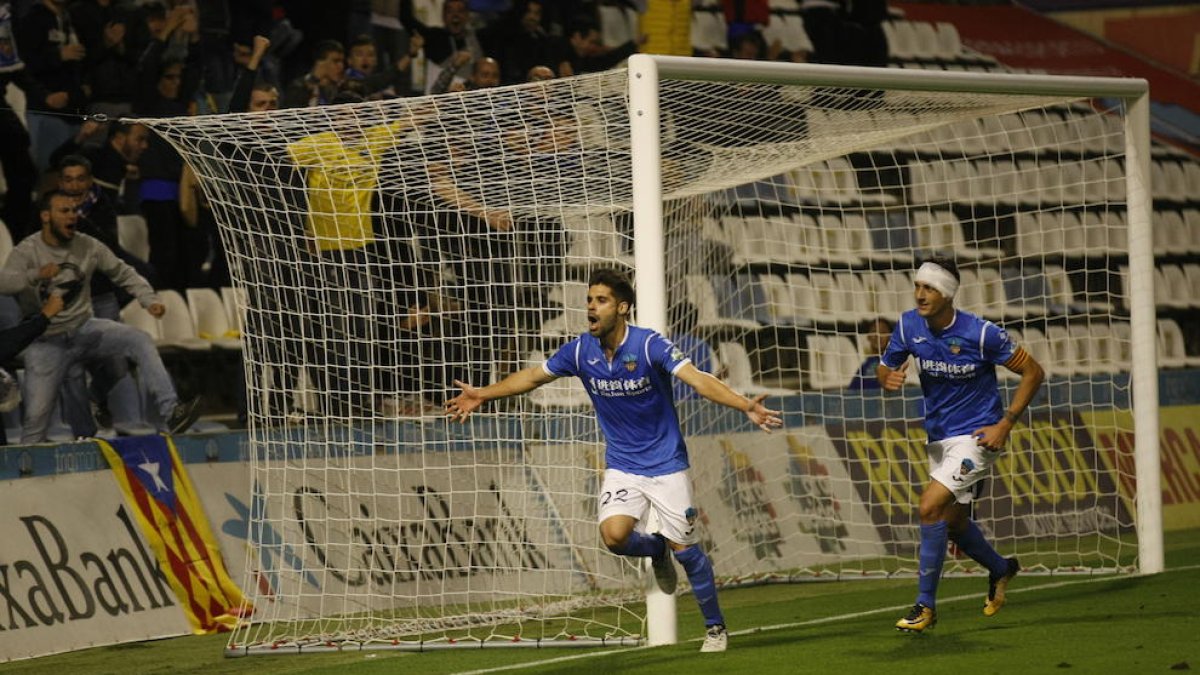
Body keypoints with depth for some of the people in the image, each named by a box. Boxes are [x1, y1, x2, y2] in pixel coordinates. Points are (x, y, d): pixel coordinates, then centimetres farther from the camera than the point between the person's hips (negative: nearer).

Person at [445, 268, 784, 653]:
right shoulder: (581, 351, -6)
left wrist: (745, 406, -47)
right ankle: (656, 550, 16)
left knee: (684, 549, -4)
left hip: (666, 464, -3)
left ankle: (715, 627, 16)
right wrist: (484, 395, 13)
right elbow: (533, 377, 10)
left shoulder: (649, 345, -20)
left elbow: (698, 380, -32)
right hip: (622, 465, 3)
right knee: (614, 535, -20)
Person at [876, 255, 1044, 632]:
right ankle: (1001, 570, 47)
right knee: (952, 522, 16)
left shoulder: (981, 333, -20)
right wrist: (888, 378, -20)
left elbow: (1032, 372, -10)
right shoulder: (909, 326, -6)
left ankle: (925, 606, -11)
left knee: (930, 506, -21)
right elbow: (885, 369, 7)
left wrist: (1005, 424, -15)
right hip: (939, 438, 7)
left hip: (976, 436, -7)